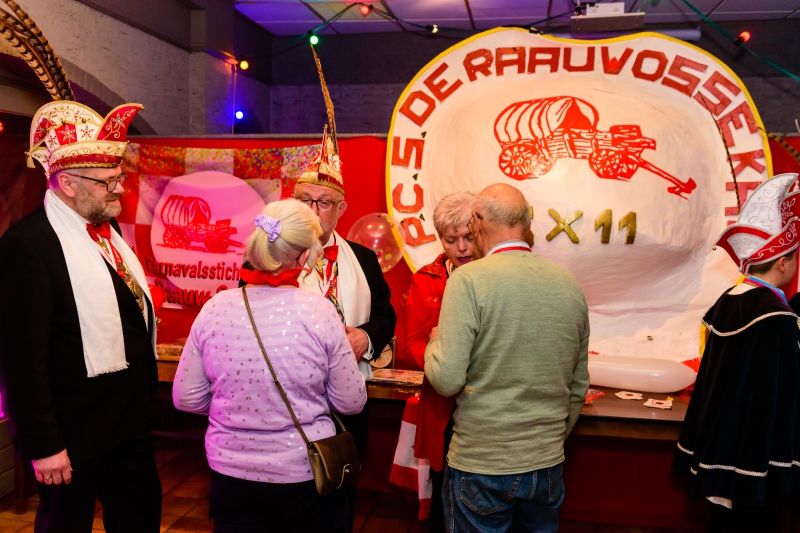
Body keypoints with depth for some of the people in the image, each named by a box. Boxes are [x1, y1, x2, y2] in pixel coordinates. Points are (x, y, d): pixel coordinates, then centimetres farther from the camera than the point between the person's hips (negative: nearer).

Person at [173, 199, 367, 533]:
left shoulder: (215, 308, -10)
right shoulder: (319, 312, -18)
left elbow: (186, 399, 0)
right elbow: (351, 402, -8)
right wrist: (348, 355, 10)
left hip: (230, 471, 2)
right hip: (304, 474, -2)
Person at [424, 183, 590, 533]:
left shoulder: (469, 279, -16)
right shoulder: (570, 284, 1)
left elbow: (447, 380, -20)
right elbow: (578, 387, 8)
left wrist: (435, 342, 0)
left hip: (479, 464, -4)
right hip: (548, 464, 5)